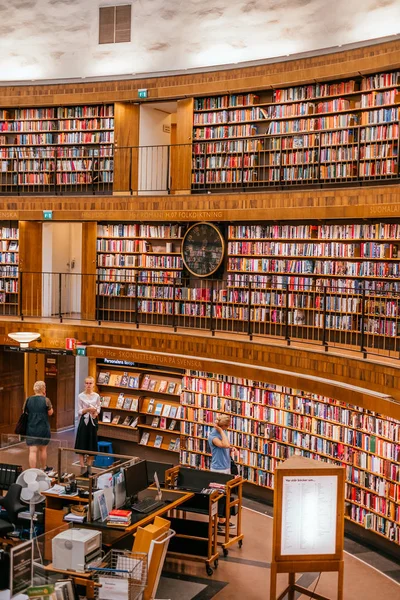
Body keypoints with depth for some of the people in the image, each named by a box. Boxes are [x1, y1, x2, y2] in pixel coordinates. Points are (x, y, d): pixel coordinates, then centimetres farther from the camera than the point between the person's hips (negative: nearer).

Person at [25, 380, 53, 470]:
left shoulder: (28, 400, -2)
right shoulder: (46, 400, -9)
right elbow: (50, 413, 4)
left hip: (31, 429, 1)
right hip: (43, 429, 0)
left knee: (33, 451, -3)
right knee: (43, 449, 18)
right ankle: (44, 468, 35)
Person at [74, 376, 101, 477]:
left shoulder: (96, 396, 2)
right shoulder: (81, 396, -4)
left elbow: (98, 408, 9)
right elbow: (79, 411, -4)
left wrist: (96, 413, -12)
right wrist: (88, 409, -20)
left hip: (93, 421, 2)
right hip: (84, 421, -2)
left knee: (92, 446, 7)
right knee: (82, 446, -1)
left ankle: (89, 468, 19)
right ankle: (82, 468, 4)